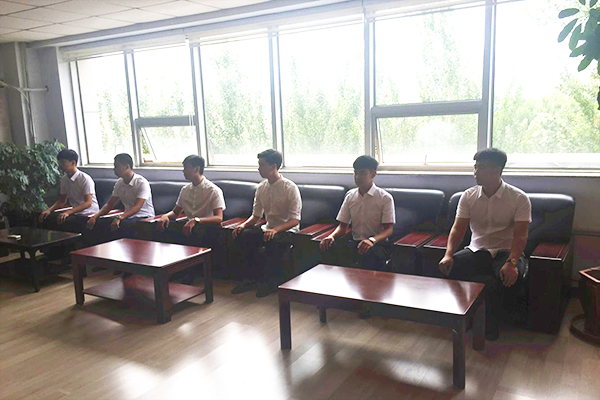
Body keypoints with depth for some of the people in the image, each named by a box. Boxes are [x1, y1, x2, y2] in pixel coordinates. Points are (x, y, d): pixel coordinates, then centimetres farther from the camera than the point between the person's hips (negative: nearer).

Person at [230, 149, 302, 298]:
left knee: (273, 241, -37)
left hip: (287, 230, -6)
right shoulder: (261, 188, 5)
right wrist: (243, 225, -9)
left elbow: (295, 220, -17)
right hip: (269, 228, 6)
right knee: (243, 235, -20)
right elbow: (256, 215, 12)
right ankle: (253, 278, -6)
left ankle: (271, 281, -15)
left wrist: (275, 230, -33)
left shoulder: (290, 188, -15)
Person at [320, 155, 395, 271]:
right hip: (355, 242, 4)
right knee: (331, 248, -27)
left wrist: (372, 240, -29)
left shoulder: (385, 198, -3)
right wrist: (332, 236, -11)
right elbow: (343, 226, 12)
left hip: (377, 243, -4)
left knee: (368, 254, -40)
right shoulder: (350, 196, 11)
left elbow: (388, 229, -8)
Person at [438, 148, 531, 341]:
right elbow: (458, 228, -4)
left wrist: (511, 263, -32)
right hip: (476, 251, 3)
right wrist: (448, 254, -22)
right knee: (449, 266, -27)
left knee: (511, 274, -36)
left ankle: (489, 322, -11)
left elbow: (520, 236, -14)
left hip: (505, 252, -2)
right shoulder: (468, 196, 3)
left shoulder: (519, 198, -6)